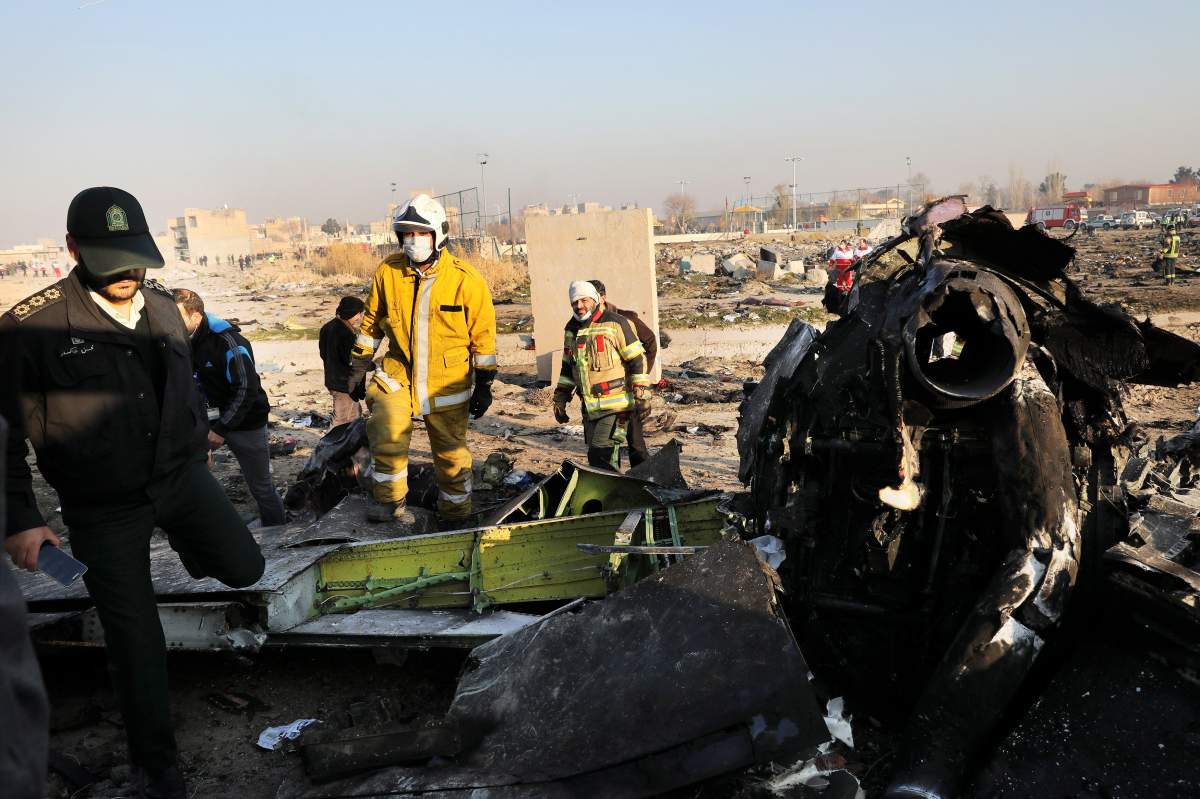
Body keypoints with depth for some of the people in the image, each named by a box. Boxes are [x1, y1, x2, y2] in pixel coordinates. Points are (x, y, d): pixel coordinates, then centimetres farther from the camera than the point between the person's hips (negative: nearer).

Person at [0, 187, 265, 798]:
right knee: (136, 640, 3)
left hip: (181, 475, 4)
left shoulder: (162, 307, 0)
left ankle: (189, 548, 39)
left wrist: (195, 455, 21)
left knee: (244, 569, 4)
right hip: (104, 507, -4)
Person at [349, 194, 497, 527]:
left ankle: (455, 516, 27)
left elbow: (483, 335, -4)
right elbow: (371, 321, 10)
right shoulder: (388, 272, -5)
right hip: (397, 373, 2)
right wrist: (360, 365, 10)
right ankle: (390, 501, 2)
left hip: (448, 379, -1)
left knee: (451, 453, 9)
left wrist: (484, 384, -3)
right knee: (386, 433, -19)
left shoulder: (466, 279, -12)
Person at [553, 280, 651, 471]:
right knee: (595, 455, 11)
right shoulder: (571, 330, 13)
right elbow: (568, 367, 23)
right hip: (590, 407, 7)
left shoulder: (615, 323, -9)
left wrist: (642, 396, -13)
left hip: (616, 404, -7)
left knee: (602, 454, -17)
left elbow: (637, 360, -9)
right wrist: (560, 398, 19)